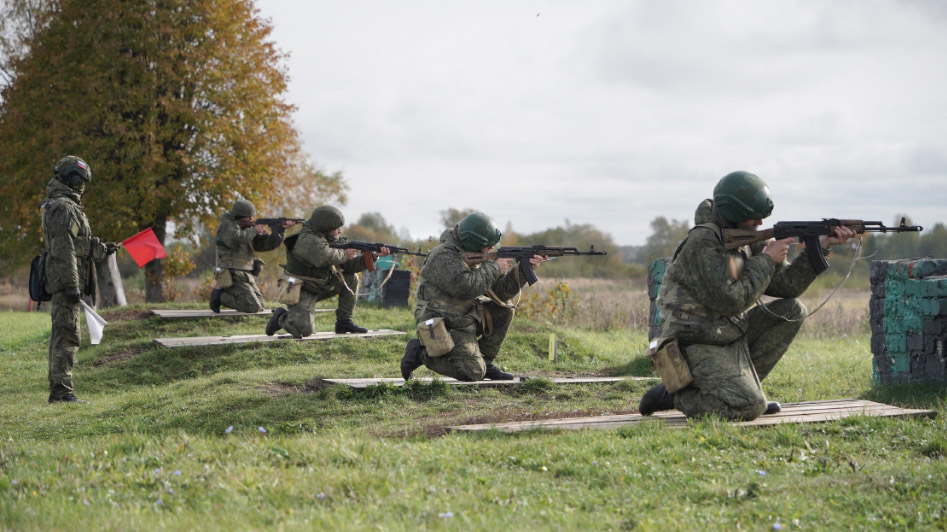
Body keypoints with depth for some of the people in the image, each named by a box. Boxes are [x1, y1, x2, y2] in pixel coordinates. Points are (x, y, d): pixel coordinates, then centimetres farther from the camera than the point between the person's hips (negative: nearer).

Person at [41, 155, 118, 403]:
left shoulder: (66, 206, 20)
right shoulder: (63, 207, -13)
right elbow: (63, 249, -21)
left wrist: (102, 249, 35)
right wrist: (72, 284, -23)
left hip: (62, 284, 11)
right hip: (65, 280, -11)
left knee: (61, 336, 13)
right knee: (67, 336, -11)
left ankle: (57, 390, 17)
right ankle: (63, 390, -12)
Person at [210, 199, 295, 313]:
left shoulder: (248, 228, 15)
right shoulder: (226, 226, -7)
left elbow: (268, 244, 11)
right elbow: (236, 240, -27)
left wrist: (281, 229, -2)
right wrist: (254, 231, -14)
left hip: (247, 276, 9)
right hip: (233, 277, -9)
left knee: (261, 306, 11)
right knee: (253, 308, -18)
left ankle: (223, 294, 15)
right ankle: (220, 296, -4)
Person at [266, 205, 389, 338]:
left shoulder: (332, 240, 5)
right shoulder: (307, 239, -22)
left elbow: (350, 264, 3)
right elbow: (324, 257, -42)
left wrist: (373, 256, -9)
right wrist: (344, 254, -24)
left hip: (320, 287, 9)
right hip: (301, 291, -9)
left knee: (351, 279, 2)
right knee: (304, 329, -25)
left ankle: (344, 322, 7)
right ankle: (282, 317, 6)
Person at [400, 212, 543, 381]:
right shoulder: (444, 257, -18)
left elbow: (501, 291, 8)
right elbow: (465, 287, -32)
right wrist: (494, 268, -20)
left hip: (465, 319, 10)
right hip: (445, 328, -10)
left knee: (503, 309, 5)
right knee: (473, 373, -19)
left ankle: (485, 361, 8)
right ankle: (421, 353, -4)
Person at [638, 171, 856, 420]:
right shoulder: (702, 241, -19)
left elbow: (786, 285, 7)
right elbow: (730, 301, -24)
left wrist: (821, 246, -3)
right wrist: (766, 260, -14)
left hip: (732, 334, 9)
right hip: (700, 347, -9)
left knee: (791, 311, 2)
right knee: (750, 407, -23)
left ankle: (743, 383, 4)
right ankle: (672, 395, -3)